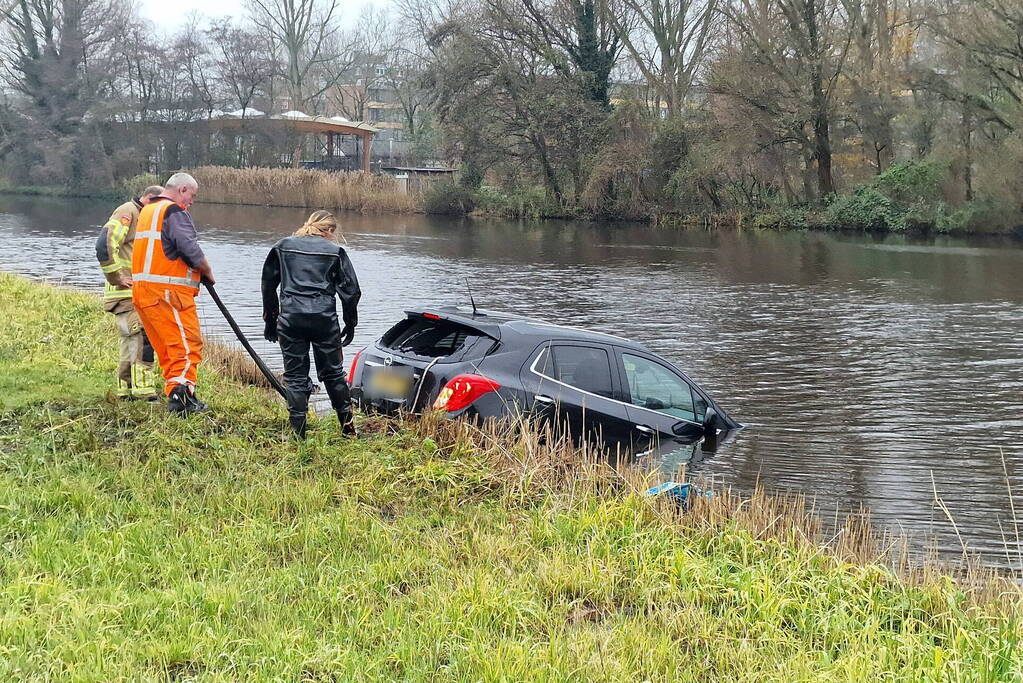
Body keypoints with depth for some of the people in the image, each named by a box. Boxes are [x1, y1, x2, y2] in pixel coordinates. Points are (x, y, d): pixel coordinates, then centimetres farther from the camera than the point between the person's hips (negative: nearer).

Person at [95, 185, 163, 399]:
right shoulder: (127, 212, -10)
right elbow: (105, 244, -22)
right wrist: (117, 278, -19)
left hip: (138, 294, 10)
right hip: (126, 293, -10)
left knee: (131, 342, 13)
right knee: (141, 339, -14)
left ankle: (126, 388, 19)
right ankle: (143, 389, -15)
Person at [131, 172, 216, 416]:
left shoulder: (147, 211, 22)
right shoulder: (174, 211, -8)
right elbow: (191, 250, -17)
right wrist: (208, 273, -1)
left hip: (142, 289, 9)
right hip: (168, 292, -9)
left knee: (167, 349, 12)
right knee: (188, 344, -9)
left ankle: (174, 395, 12)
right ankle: (181, 393, -19)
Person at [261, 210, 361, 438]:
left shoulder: (283, 247, 10)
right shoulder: (335, 251, 4)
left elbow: (268, 284, 12)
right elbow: (351, 290, 3)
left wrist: (270, 319, 20)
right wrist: (350, 324, 13)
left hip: (290, 319, 1)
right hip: (324, 319, 0)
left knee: (295, 376, 6)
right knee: (333, 373, 12)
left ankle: (299, 433, 3)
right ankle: (348, 428, 18)